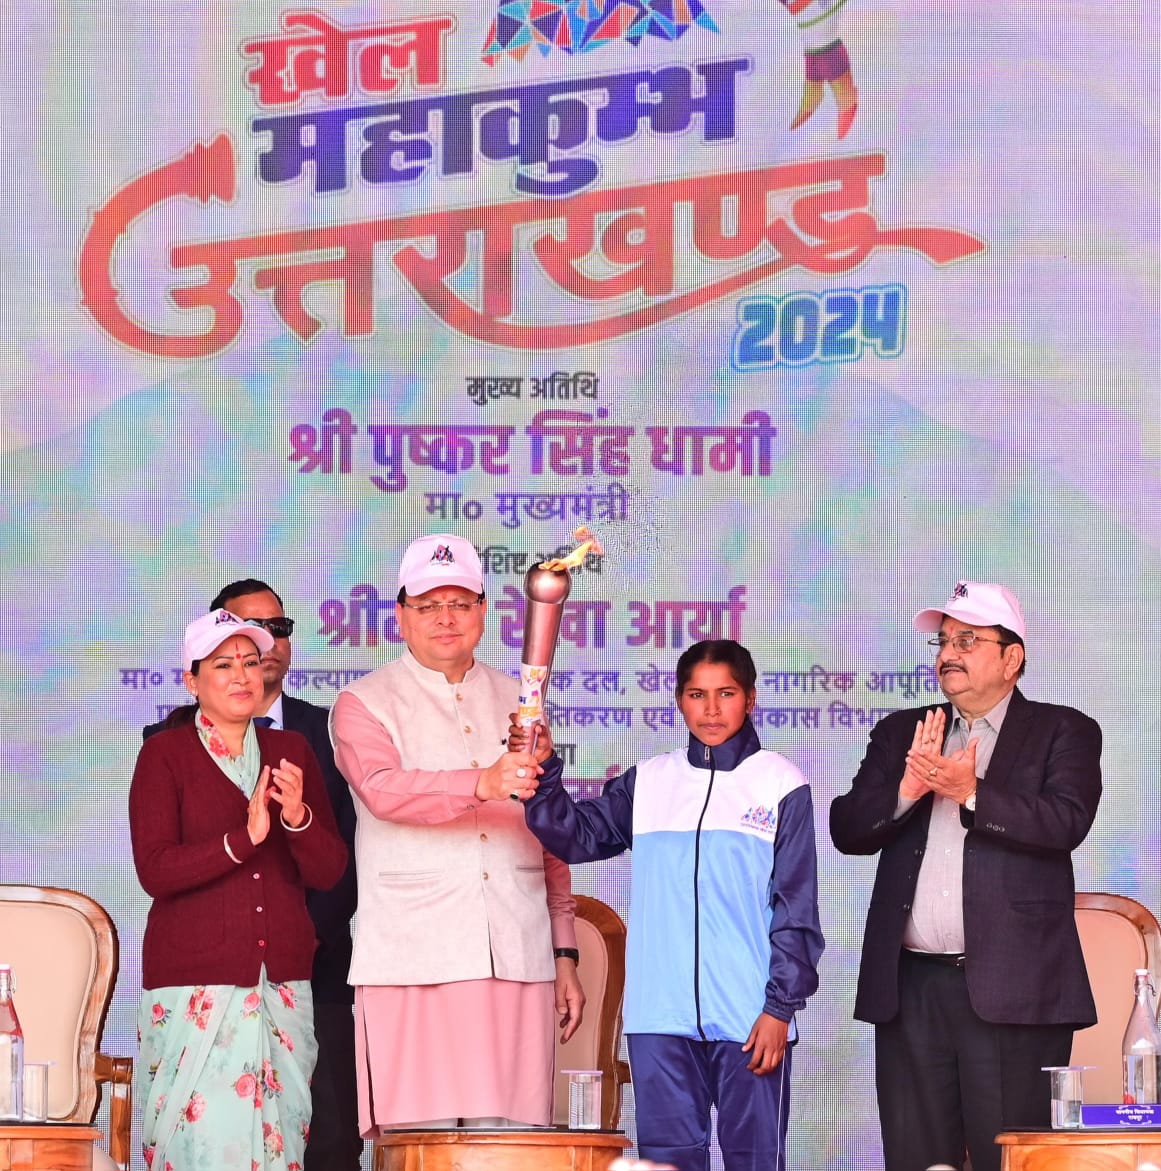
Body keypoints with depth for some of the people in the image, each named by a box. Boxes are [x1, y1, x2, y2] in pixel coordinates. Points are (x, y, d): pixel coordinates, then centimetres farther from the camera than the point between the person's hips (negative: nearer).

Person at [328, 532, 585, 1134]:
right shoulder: (364, 704, 4)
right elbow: (383, 790, -17)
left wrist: (565, 954, 17)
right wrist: (483, 783, -33)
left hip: (516, 966, 4)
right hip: (412, 967, -4)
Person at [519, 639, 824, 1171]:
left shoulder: (781, 783, 2)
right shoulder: (648, 782, 11)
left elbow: (796, 907, 1)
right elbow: (576, 836, 4)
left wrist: (781, 1006, -5)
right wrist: (542, 772, -12)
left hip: (751, 1017, -3)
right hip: (661, 1016, 3)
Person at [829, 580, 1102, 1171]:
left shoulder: (1062, 733, 6)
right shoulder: (900, 734, 17)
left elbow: (1066, 822, -11)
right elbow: (848, 829, 7)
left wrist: (971, 794, -22)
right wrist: (907, 790, -12)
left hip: (1011, 990, -4)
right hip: (911, 989, 4)